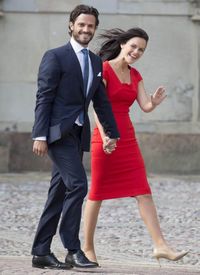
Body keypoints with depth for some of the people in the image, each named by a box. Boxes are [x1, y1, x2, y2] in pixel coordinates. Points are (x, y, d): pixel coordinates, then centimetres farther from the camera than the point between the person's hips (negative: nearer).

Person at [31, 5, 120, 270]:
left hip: (77, 134, 7)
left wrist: (112, 133, 17)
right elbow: (44, 98, -10)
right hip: (58, 132, -7)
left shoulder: (96, 62, 15)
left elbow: (101, 101, 21)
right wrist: (40, 136, -16)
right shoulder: (55, 57, -6)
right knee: (77, 184, -17)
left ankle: (41, 253, 12)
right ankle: (73, 250, -13)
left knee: (59, 193, 8)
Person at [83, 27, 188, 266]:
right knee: (97, 194, 2)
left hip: (128, 139, 6)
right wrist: (105, 136, -29)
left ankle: (160, 246, -7)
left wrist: (155, 102, -21)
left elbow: (146, 107, 3)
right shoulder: (103, 69, -8)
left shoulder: (135, 76, 13)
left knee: (144, 193, -2)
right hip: (104, 139, -6)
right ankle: (87, 247, 13)